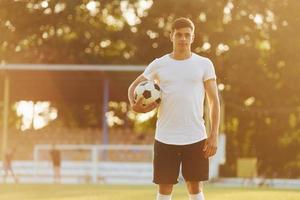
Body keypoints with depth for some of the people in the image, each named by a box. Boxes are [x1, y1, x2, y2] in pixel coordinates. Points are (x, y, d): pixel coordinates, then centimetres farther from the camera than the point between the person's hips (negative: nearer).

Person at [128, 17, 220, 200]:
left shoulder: (204, 64, 3)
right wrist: (134, 104, -13)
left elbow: (214, 101, 2)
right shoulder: (159, 65, 5)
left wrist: (214, 135, -6)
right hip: (165, 138, 1)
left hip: (196, 138, -1)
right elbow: (134, 87, 11)